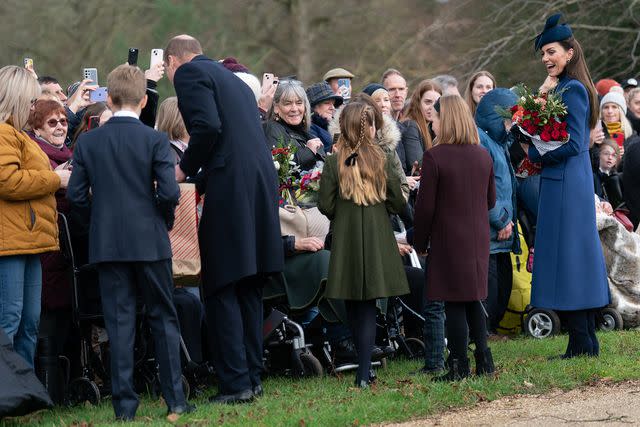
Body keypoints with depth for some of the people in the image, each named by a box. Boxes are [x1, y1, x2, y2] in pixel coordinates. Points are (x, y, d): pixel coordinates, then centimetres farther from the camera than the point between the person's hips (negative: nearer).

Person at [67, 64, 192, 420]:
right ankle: (175, 398, 8)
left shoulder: (88, 142, -1)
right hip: (150, 241, -1)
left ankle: (125, 404, 2)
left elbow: (76, 195, -1)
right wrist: (166, 220, 6)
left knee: (120, 322, 4)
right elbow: (169, 192, -14)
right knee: (164, 317, 9)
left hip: (107, 242, 1)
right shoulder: (155, 141, -7)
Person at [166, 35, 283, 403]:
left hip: (230, 190, -8)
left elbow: (208, 126, -16)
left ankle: (235, 384, -6)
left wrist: (186, 169, -3)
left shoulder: (188, 73, 0)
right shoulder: (234, 81, 26)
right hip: (264, 182, 8)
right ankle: (253, 378, 16)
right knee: (249, 290, 14)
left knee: (221, 290, -3)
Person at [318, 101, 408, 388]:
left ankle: (364, 370, 18)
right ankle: (364, 371, -7)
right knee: (368, 305, 2)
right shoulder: (384, 159, -5)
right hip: (377, 239, 0)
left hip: (345, 239, 0)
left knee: (353, 306, 11)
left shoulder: (333, 162, -7)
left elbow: (325, 205, -7)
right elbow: (397, 203, -1)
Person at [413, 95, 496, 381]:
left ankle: (459, 366, 1)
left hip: (448, 239, -6)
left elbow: (425, 206, -12)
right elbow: (491, 200, 12)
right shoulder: (483, 155, 4)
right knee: (474, 300, 16)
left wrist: (419, 242, -2)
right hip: (478, 239, 6)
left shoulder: (434, 157, -14)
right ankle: (483, 360, 14)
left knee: (454, 304, -1)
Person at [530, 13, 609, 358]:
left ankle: (581, 344, -3)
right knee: (578, 258, 12)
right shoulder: (562, 88, 14)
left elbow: (572, 144, -19)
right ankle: (588, 340, 16)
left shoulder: (572, 90, -15)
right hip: (573, 181, 10)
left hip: (565, 184, -10)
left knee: (566, 257, -6)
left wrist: (535, 155, -9)